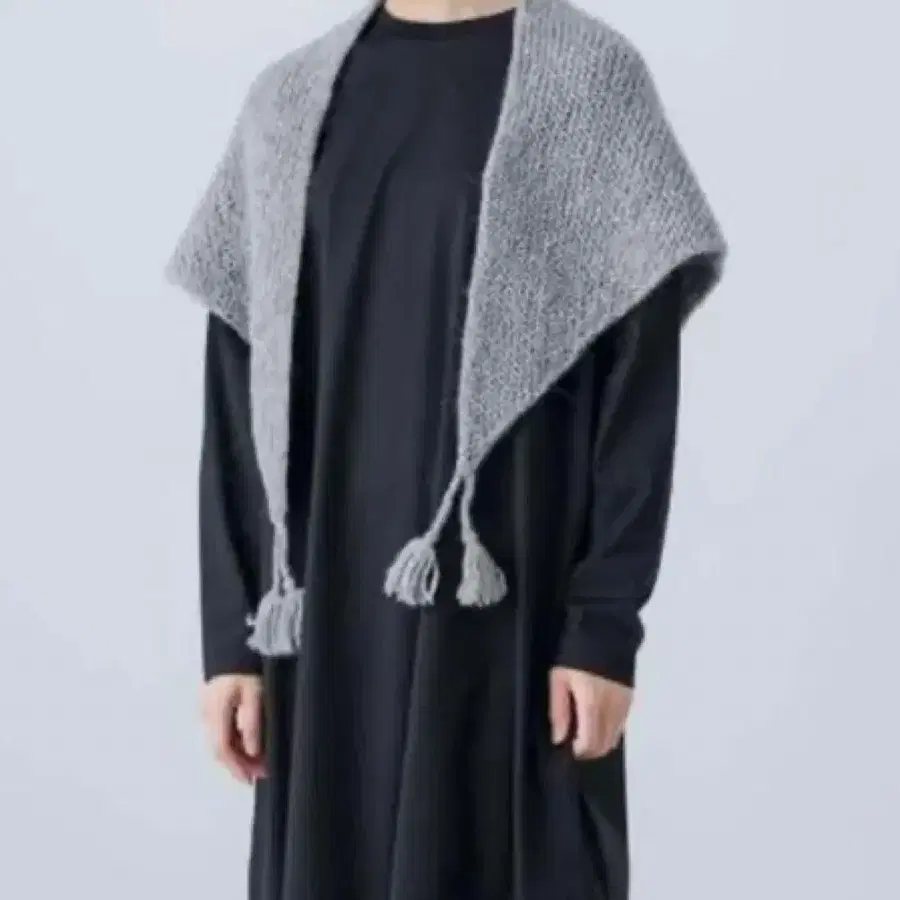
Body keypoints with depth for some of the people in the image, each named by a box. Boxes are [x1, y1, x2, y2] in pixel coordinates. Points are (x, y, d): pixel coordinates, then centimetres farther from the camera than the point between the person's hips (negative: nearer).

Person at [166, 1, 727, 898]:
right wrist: (232, 632, 3)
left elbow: (641, 374, -6)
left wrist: (607, 623, -11)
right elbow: (241, 385, 7)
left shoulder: (593, 78, -2)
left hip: (510, 600, -4)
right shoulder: (291, 98, 9)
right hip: (330, 604, 4)